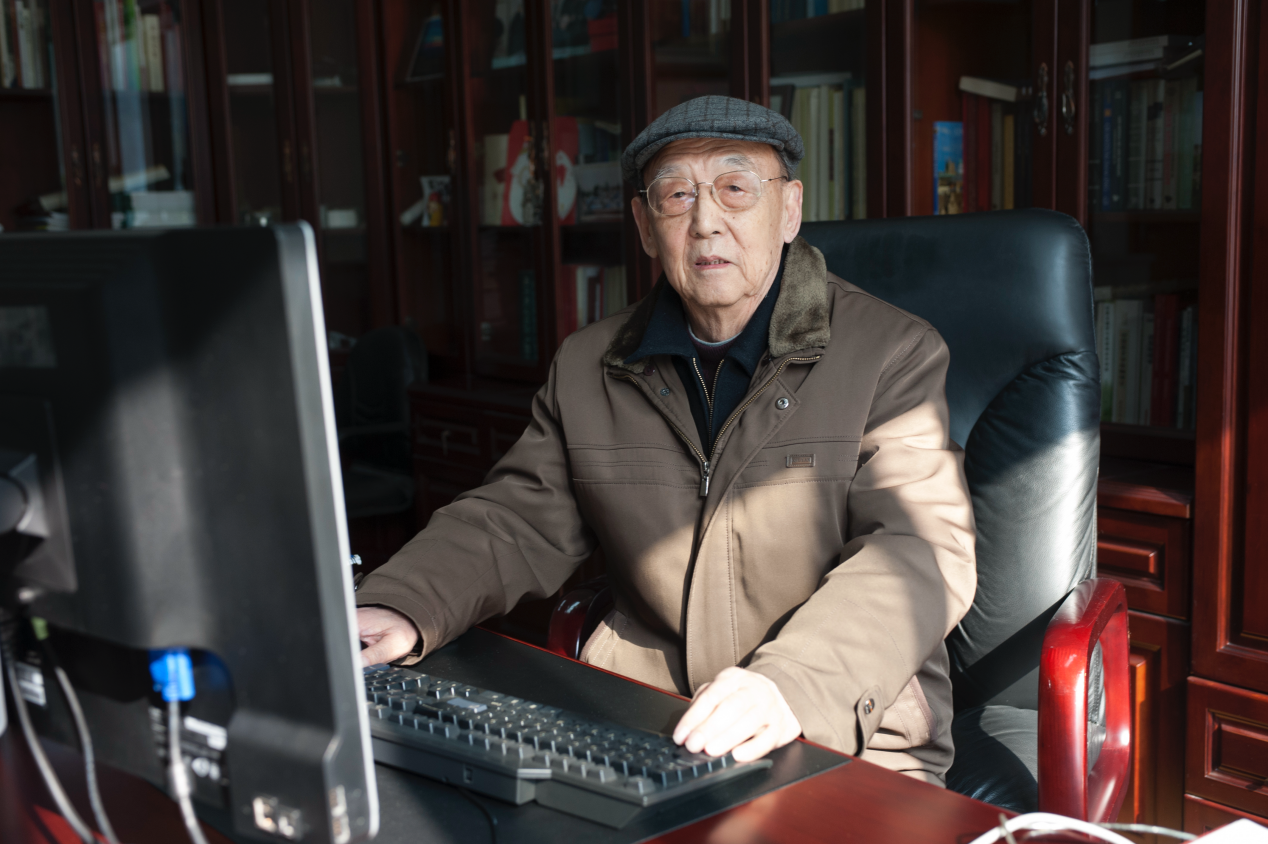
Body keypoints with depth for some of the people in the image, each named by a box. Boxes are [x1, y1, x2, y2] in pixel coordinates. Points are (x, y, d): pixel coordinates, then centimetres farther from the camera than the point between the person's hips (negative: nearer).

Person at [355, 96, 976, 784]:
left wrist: (792, 686, -34)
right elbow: (516, 522, 11)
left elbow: (921, 552, -16)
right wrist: (401, 609, -10)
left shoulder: (897, 355, -4)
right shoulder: (585, 368, 11)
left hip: (844, 744, -3)